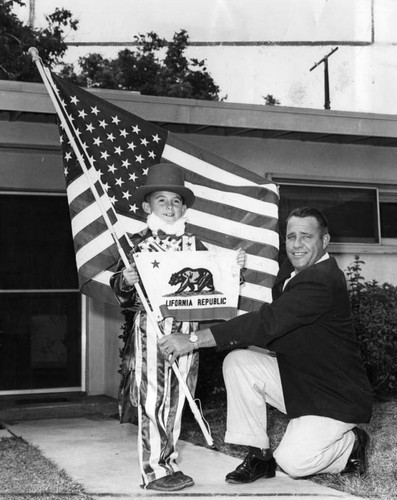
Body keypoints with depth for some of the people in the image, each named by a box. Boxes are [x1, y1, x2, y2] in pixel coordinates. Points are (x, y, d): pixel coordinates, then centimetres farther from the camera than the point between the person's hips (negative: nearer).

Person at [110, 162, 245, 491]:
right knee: (152, 399, -4)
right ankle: (154, 470, 3)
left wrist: (233, 267, -2)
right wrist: (125, 280, -22)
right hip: (151, 327, -4)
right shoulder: (138, 244, 1)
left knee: (176, 399, 10)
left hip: (186, 328, 4)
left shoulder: (195, 245, 11)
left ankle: (170, 464, 20)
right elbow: (119, 287, -1)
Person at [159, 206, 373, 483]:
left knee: (292, 461, -22)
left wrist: (193, 340, -36)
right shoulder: (291, 270, 5)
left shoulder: (323, 280, -26)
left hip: (337, 397, -8)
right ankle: (259, 455, -1)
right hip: (297, 380, 8)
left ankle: (351, 444, 10)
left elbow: (267, 322, -35)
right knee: (237, 361, -11)